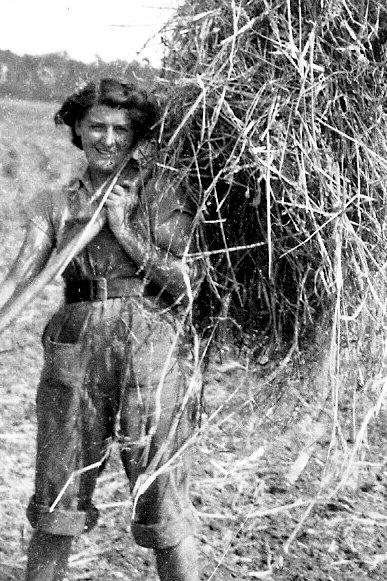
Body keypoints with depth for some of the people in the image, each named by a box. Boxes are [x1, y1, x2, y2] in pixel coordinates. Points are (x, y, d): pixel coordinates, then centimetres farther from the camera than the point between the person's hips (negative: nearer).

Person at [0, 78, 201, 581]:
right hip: (75, 347, 2)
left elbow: (180, 280, -1)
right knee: (56, 501, 6)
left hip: (150, 350, -2)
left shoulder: (163, 192, 6)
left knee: (162, 502, 0)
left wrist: (124, 230, -7)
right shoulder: (56, 205, 12)